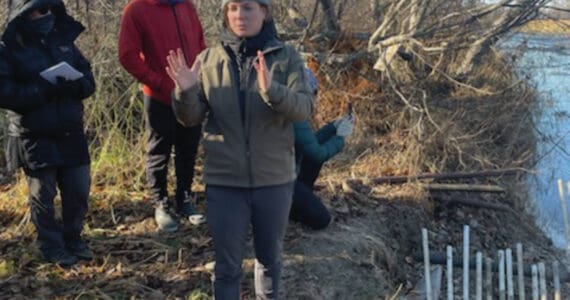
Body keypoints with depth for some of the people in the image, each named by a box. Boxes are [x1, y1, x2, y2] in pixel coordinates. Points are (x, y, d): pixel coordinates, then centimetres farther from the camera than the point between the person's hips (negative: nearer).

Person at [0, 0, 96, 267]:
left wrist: (72, 85, -17)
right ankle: (52, 246, 22)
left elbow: (88, 80, 5)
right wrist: (44, 90, -24)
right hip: (34, 137, -4)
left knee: (78, 190, 8)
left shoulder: (63, 40, 8)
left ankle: (72, 238, 28)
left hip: (70, 134, 4)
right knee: (43, 195, 6)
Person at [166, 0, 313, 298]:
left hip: (274, 178, 0)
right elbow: (191, 118, -1)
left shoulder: (287, 56, -2)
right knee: (227, 264, 9)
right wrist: (185, 92, -22)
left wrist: (271, 90, -33)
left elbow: (304, 107, -15)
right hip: (224, 180, 0)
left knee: (270, 258, 19)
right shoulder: (208, 59, 2)